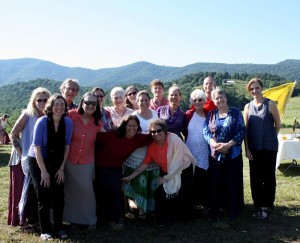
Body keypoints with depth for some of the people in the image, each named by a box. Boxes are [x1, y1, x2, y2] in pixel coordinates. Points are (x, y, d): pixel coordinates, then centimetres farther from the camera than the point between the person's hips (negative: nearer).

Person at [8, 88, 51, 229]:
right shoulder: (27, 115, -12)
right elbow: (13, 135, -11)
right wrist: (21, 153, -15)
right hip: (25, 160, -4)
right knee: (25, 189, 3)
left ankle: (34, 217, 25)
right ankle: (22, 220, 14)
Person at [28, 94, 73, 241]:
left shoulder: (68, 123, -10)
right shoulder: (42, 122, -19)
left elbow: (66, 147, -2)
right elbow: (37, 148, -17)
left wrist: (61, 168, -4)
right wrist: (44, 171, -17)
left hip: (57, 163, 3)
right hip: (38, 162, -3)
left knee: (59, 195, 1)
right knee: (44, 196, -3)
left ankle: (59, 227, 17)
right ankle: (45, 231, 8)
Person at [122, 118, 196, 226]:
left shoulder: (173, 138, -26)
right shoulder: (152, 146, -8)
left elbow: (178, 162, -24)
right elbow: (145, 163, -2)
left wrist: (166, 178, -18)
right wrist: (131, 176, -6)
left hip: (183, 170, -5)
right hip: (166, 172, 5)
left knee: (181, 196, -9)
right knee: (160, 193, -7)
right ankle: (163, 219, 15)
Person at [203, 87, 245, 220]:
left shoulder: (236, 112, 1)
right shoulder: (211, 114, 8)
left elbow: (241, 131, -5)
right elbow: (206, 132, 1)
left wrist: (228, 145, -16)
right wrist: (216, 144, -16)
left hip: (233, 154, -2)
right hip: (215, 155, 2)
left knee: (232, 182, 3)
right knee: (216, 183, 5)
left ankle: (233, 209, 16)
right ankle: (218, 208, 17)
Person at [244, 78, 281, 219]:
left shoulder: (270, 104, -5)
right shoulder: (248, 107, 5)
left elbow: (278, 124, 2)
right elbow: (245, 129, 4)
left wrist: (269, 138, 7)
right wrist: (247, 148, 0)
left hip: (269, 148, -3)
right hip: (253, 149, 3)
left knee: (268, 177, 4)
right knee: (255, 178, 8)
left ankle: (266, 206, 15)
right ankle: (258, 205, 21)